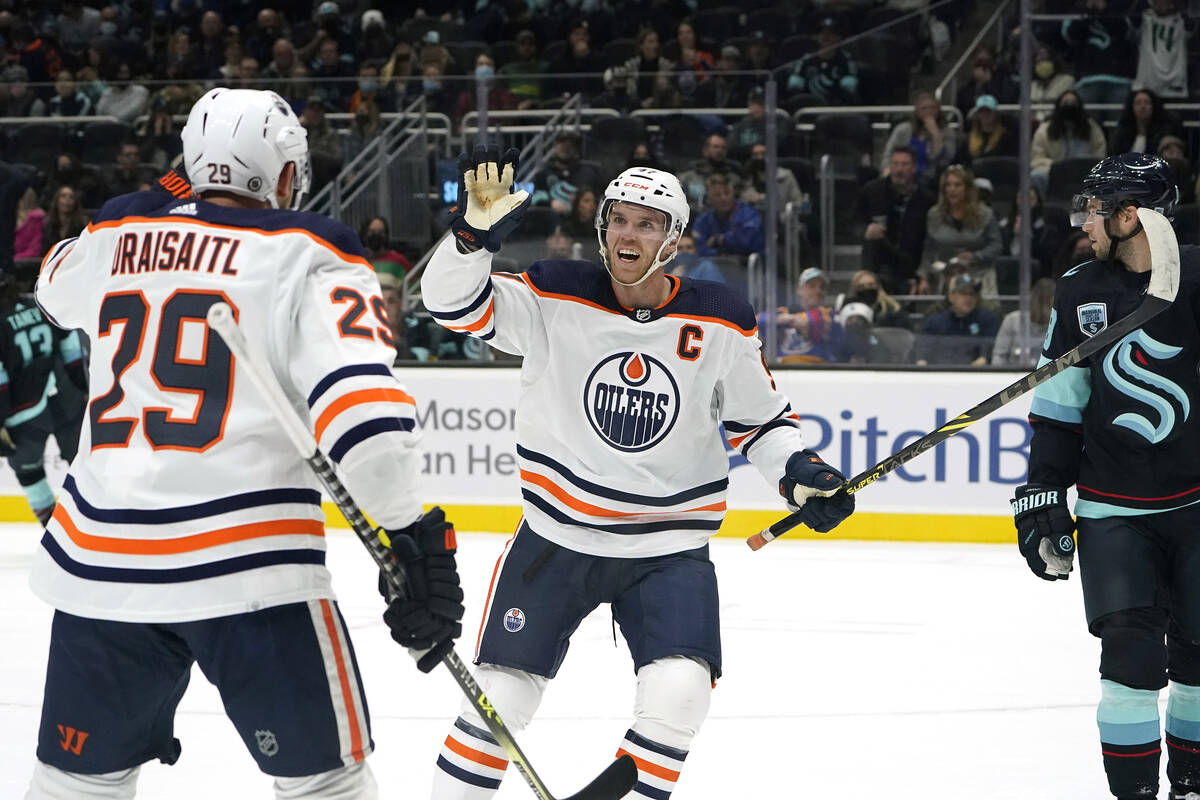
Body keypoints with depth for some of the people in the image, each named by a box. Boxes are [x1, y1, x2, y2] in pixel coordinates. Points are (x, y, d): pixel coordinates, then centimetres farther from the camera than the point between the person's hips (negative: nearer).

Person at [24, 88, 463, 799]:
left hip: (96, 559, 5)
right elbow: (361, 401, -16)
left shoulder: (115, 237, 13)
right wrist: (416, 534, -15)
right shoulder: (309, 256, -1)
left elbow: (58, 288, 38)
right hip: (247, 566, -5)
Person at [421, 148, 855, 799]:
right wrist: (476, 231, -32)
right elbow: (454, 302, -15)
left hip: (669, 550, 0)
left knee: (677, 694, -19)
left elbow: (759, 416, 8)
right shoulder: (559, 299, -8)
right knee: (500, 695, 0)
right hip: (556, 538, 0)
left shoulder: (719, 324, -5)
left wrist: (797, 470, -10)